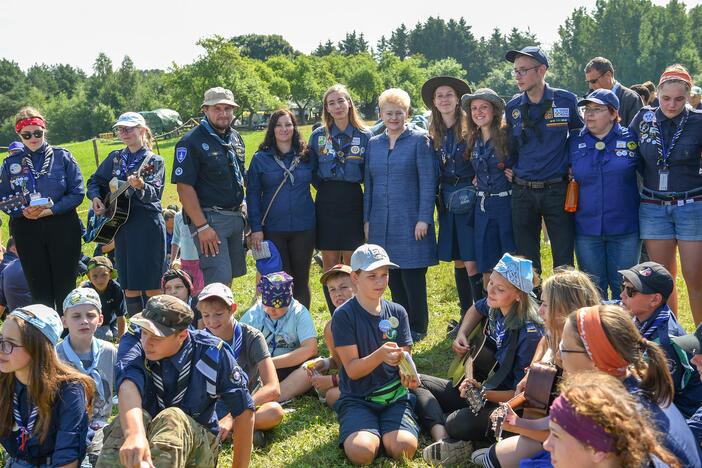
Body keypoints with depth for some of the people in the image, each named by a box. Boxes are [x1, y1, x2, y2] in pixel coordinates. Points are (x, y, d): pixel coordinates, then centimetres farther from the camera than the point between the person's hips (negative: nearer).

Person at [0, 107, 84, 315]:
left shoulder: (62, 156, 1)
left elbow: (77, 193, -4)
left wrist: (50, 210, -15)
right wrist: (22, 212, -14)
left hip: (62, 227, -2)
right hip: (27, 230, 2)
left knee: (64, 285, 1)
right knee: (39, 288, 6)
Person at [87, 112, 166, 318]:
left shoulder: (154, 161, -2)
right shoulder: (114, 158, 13)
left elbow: (154, 193, -16)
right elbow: (94, 181, 22)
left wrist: (140, 186, -37)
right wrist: (95, 197, 2)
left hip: (148, 226, -5)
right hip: (121, 225, 5)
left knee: (152, 286, -5)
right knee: (129, 287, 8)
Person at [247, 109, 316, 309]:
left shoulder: (307, 156, 6)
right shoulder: (260, 159, 2)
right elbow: (252, 194, 0)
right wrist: (256, 228, -6)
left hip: (304, 228, 1)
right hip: (273, 230, -1)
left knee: (301, 279, 8)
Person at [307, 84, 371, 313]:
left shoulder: (365, 136, 0)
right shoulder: (318, 135, 4)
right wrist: (324, 186, 2)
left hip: (353, 202, -1)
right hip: (326, 203, 1)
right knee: (329, 263, 3)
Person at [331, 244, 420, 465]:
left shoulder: (397, 312, 6)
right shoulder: (344, 315, -6)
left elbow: (404, 357, 6)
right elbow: (352, 369, -11)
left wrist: (407, 373, -19)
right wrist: (380, 355, -31)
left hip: (395, 396, 2)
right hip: (357, 399, -2)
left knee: (404, 447, -27)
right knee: (362, 451, -30)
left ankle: (384, 433, 7)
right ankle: (370, 431, 5)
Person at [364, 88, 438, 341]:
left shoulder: (419, 140, -2)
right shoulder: (374, 144, 12)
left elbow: (428, 182, -7)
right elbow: (369, 184, 15)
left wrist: (424, 218, -13)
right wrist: (367, 219, 10)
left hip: (410, 222, -4)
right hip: (382, 223, 5)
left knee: (412, 275, -2)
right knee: (392, 276, 9)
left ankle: (418, 327, 11)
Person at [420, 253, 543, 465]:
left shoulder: (530, 333, -25)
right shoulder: (495, 308, -5)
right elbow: (477, 309, 22)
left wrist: (483, 393, -31)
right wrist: (462, 335, 6)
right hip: (479, 386, 9)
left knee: (463, 423, -38)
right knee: (417, 382, 2)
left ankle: (436, 424, -5)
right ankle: (443, 440, -20)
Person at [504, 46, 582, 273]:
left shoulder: (566, 100, -3)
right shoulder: (513, 107, 5)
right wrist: (511, 170, 7)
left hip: (557, 191, -2)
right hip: (522, 193, 3)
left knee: (564, 263, 2)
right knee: (526, 262, 9)